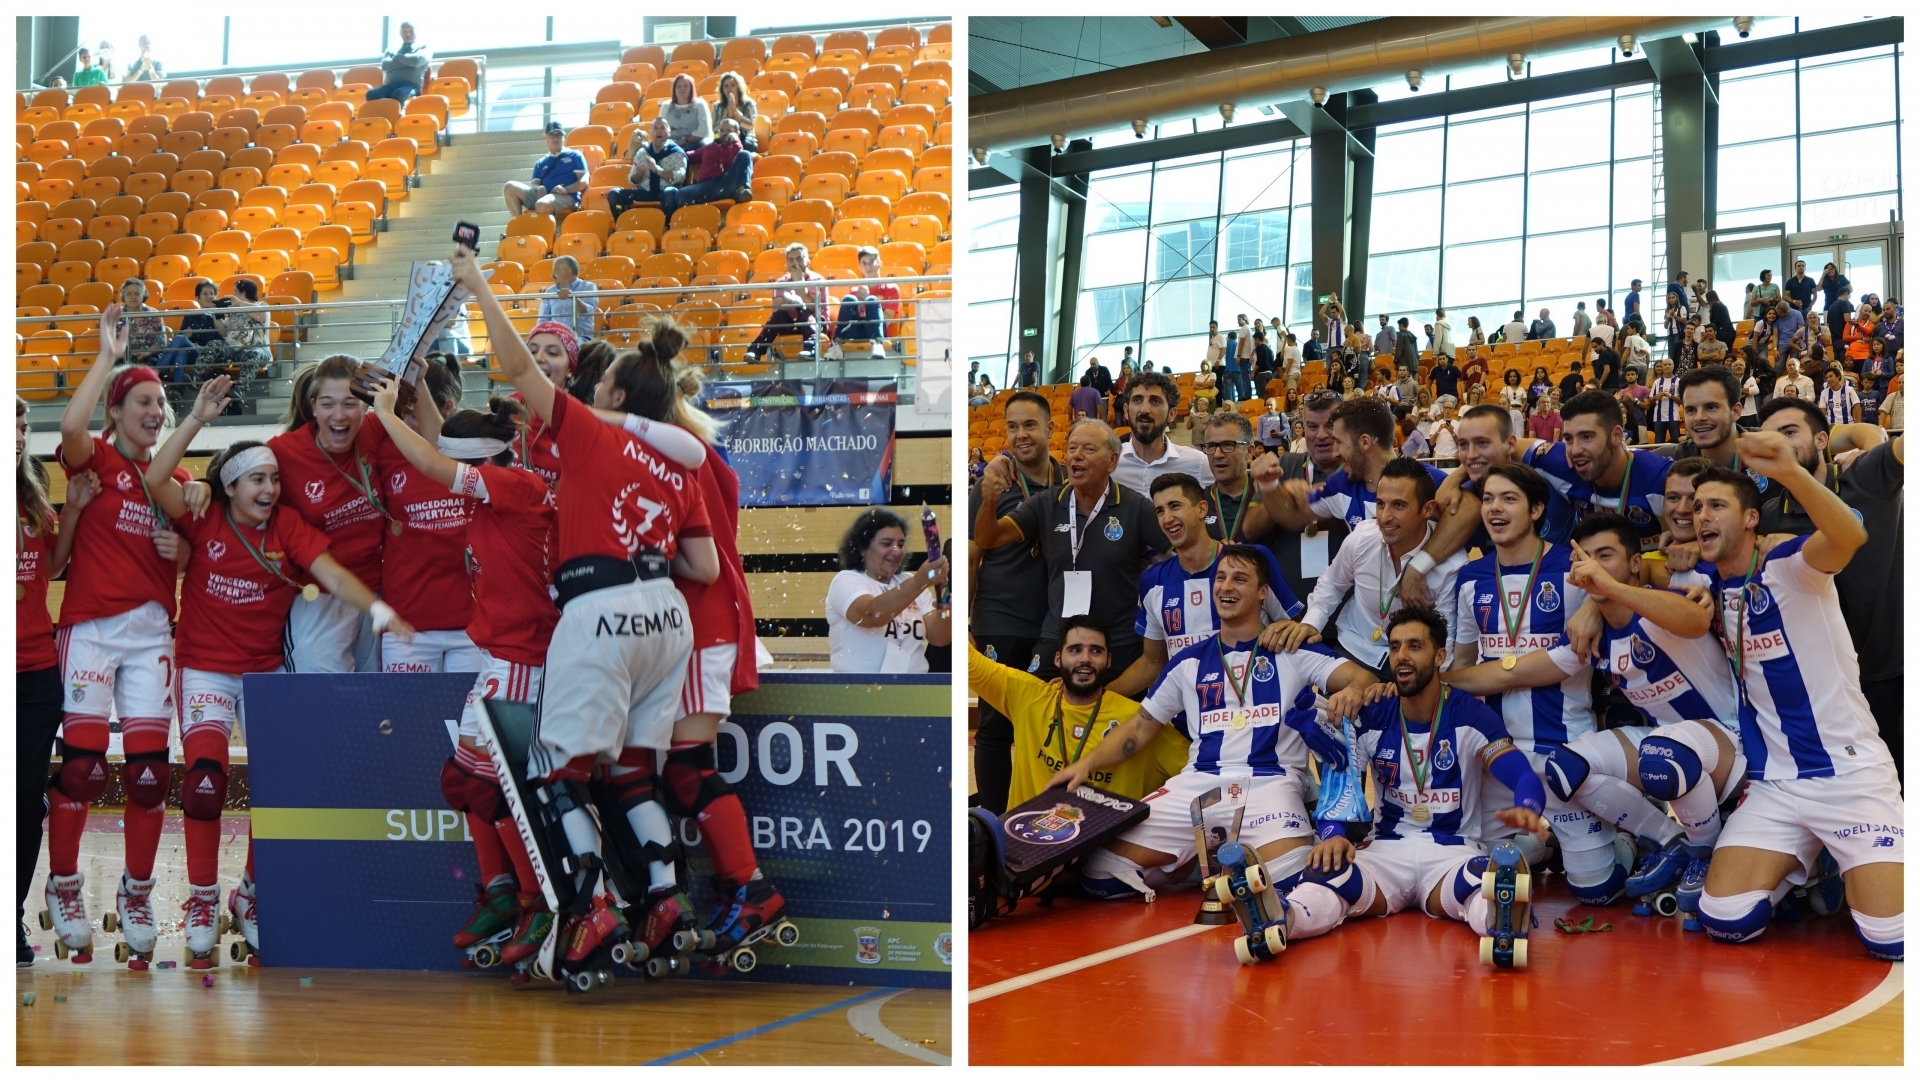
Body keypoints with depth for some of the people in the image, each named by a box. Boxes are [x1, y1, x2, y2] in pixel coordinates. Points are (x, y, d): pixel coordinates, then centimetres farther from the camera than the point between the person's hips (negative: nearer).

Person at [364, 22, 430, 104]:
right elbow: (384, 65, 6)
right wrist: (407, 61, 0)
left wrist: (397, 57, 8)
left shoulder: (423, 48, 18)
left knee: (398, 94, -40)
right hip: (391, 85, 4)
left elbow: (416, 61, -5)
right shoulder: (391, 50, 27)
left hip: (411, 86, -4)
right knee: (372, 94, -30)